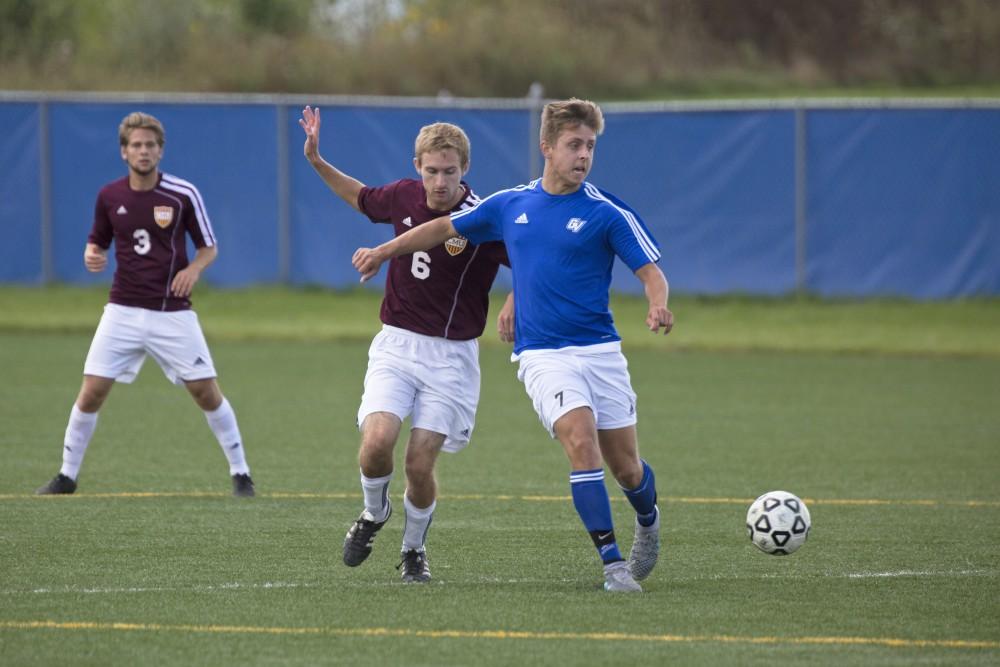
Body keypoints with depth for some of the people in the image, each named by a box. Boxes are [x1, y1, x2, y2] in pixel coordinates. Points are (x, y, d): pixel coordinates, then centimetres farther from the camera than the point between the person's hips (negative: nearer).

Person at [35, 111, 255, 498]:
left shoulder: (184, 195, -5)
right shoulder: (109, 197, 2)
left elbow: (209, 247, 3)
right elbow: (98, 242, 14)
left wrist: (194, 268, -18)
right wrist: (92, 256, -9)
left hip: (173, 313, -2)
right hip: (123, 310, 2)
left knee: (207, 393, -4)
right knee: (91, 392, -5)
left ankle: (240, 473, 10)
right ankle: (67, 475, 9)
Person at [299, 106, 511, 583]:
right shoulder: (404, 196, -1)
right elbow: (361, 198, 22)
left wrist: (514, 304, -27)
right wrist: (317, 161, 13)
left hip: (451, 355, -3)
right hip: (396, 346, 3)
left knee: (420, 462, -8)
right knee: (376, 443, -17)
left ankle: (414, 548, 20)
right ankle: (375, 513, 15)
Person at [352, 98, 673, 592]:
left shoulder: (608, 214, -3)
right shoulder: (510, 205, 7)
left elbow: (651, 272, -6)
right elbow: (447, 227, 22)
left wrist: (658, 307, -28)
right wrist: (384, 252, 26)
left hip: (600, 350, 0)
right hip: (542, 356, 0)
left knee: (625, 467, 4)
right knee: (580, 439, -24)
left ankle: (647, 519, 41)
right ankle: (613, 562, -22)